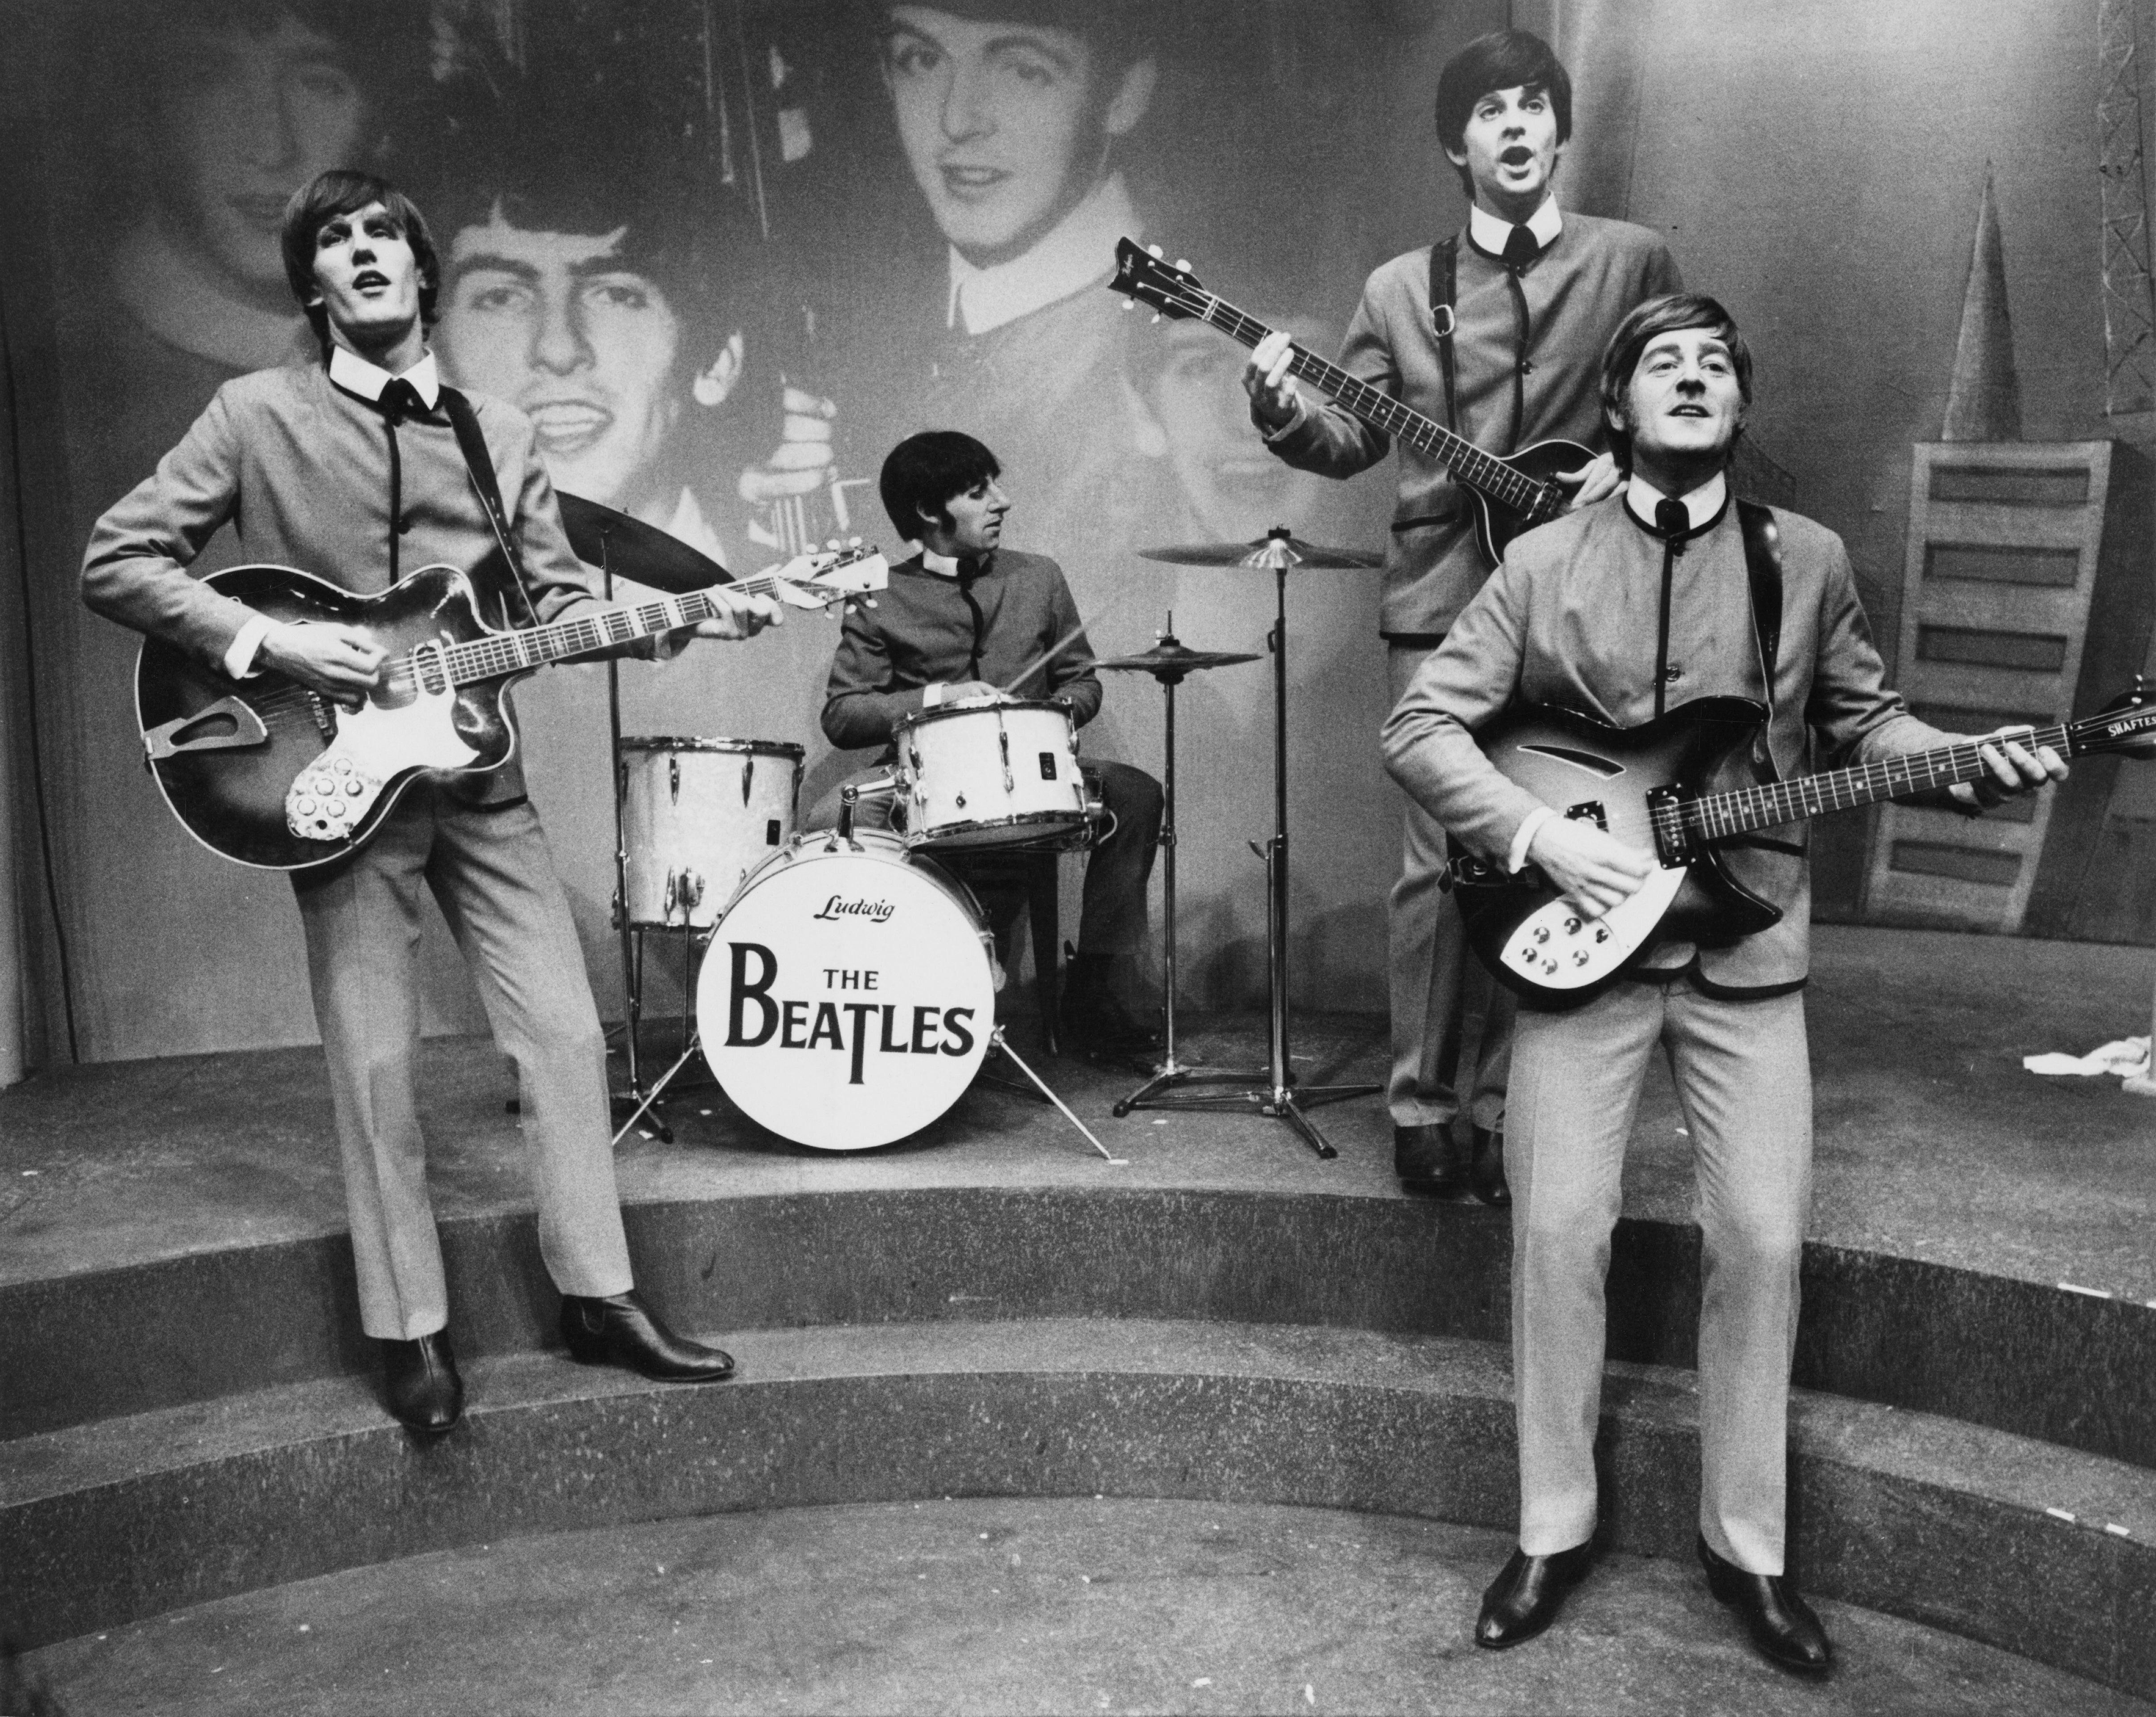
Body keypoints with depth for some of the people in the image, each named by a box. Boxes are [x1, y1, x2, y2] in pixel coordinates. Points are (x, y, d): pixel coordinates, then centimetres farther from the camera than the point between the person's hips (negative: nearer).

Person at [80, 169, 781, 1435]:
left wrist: (690, 616, -7)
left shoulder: (499, 433, 11)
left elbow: (560, 602, 9)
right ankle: (413, 1335, 14)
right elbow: (116, 563, -3)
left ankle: (600, 1296, 16)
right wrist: (267, 642, -15)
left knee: (566, 1033, 2)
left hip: (476, 775, 4)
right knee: (378, 1067, -1)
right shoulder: (258, 413, -1)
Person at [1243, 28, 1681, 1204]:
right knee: (1439, 862, -2)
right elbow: (1351, 440, 10)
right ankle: (1419, 1107, 9)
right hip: (1440, 601, 0)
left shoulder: (1634, 262, 10)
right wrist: (1284, 412, -10)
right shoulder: (1401, 289, 12)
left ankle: (1503, 1110, 12)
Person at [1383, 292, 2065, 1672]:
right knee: (1560, 1231, -2)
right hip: (1580, 935, -1)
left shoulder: (1809, 560, 6)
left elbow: (1864, 721, 15)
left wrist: (1966, 765, -5)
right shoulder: (1545, 563, 1)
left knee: (1764, 1238, 1)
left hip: (1747, 943, 2)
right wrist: (1540, 836, -13)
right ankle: (1557, 1531, 17)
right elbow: (1422, 729, -1)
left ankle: (1748, 1542, 19)